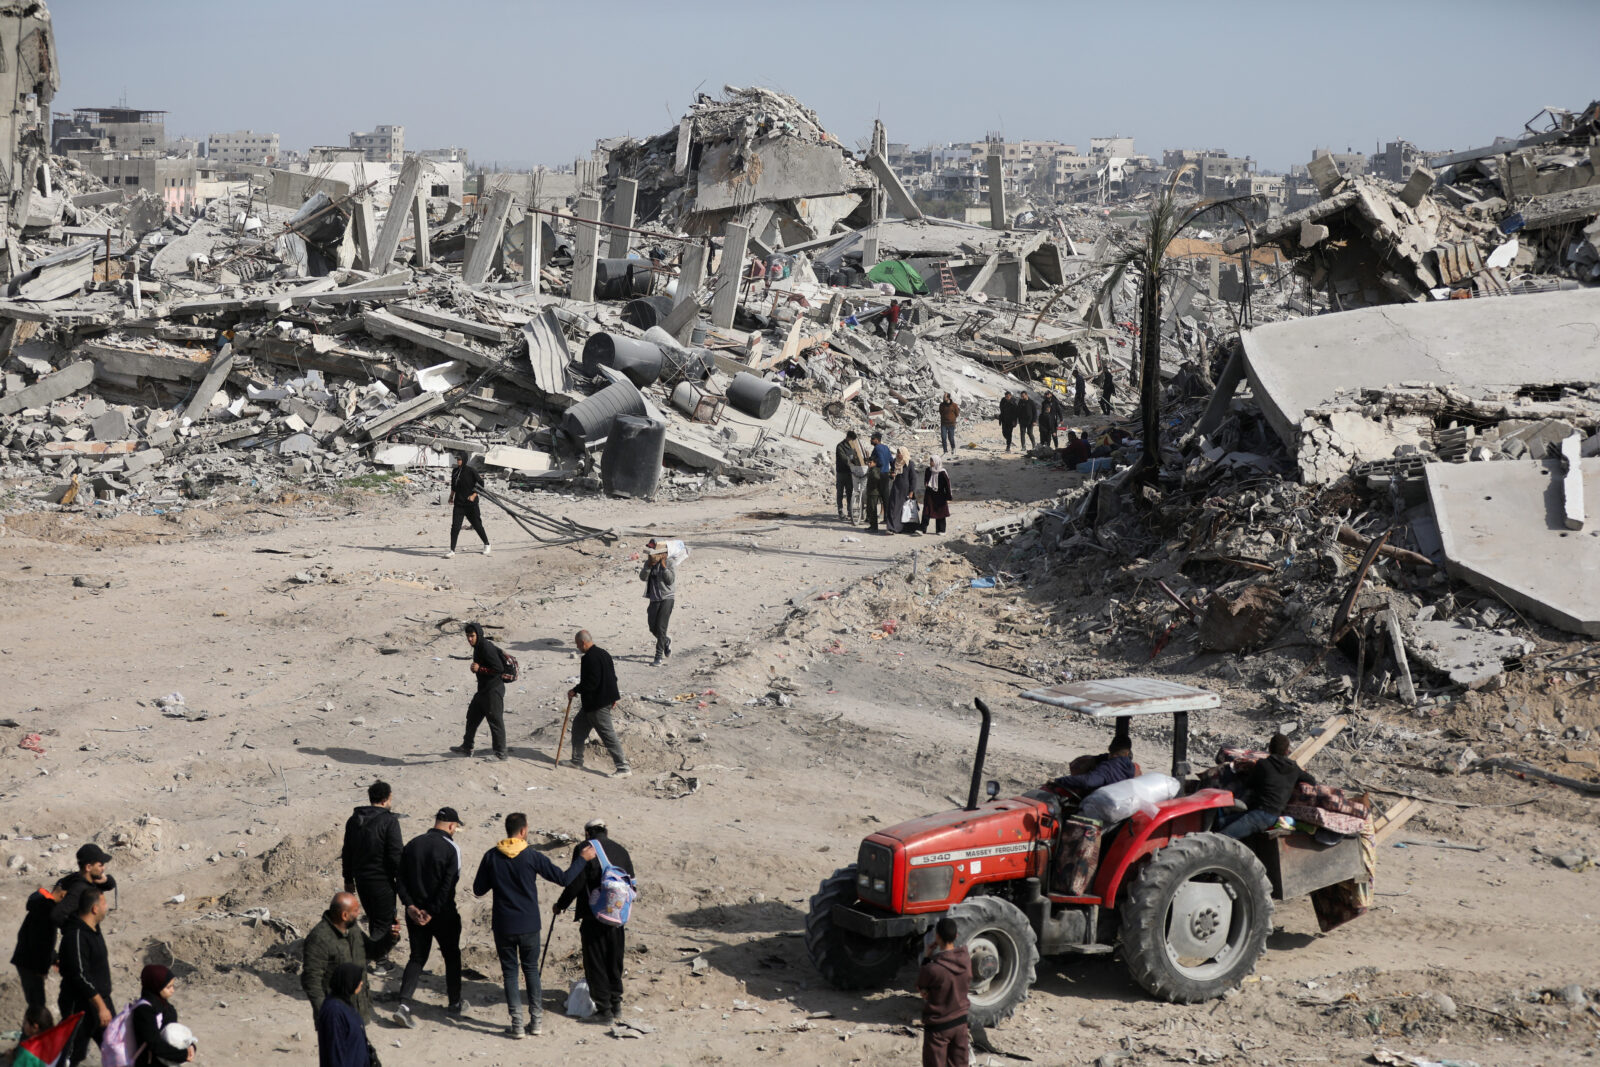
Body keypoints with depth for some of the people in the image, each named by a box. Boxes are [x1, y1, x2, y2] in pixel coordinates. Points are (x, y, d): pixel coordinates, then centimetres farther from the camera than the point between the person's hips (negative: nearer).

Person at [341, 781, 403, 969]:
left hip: (361, 878, 7)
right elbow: (395, 855, -17)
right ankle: (372, 957, -1)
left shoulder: (354, 819, 6)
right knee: (385, 920, 5)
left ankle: (380, 956, 30)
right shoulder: (389, 821, -15)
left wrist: (348, 879, 19)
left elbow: (347, 852, 11)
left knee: (374, 918, 21)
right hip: (382, 881, -7)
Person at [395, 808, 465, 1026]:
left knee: (417, 958, 12)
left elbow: (401, 878, 0)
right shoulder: (451, 849, -13)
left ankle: (404, 1004, -3)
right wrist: (433, 912, -15)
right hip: (444, 914, -4)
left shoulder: (412, 844, 3)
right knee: (452, 956, 16)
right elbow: (448, 885, -19)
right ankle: (454, 1003, 27)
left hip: (415, 913, 4)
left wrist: (410, 906, -5)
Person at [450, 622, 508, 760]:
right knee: (472, 717, 18)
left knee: (495, 719, -6)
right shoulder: (478, 647, 10)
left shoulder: (486, 648, -20)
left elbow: (499, 668, -23)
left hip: (493, 690, -11)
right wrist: (475, 668, 8)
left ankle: (500, 751, 0)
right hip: (483, 690, 11)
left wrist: (480, 669, -23)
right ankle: (467, 747, 29)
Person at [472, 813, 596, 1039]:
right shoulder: (532, 857, -9)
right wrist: (583, 859, 8)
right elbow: (564, 878, -5)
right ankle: (536, 1021, 16)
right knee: (531, 970, 15)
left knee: (510, 972, 7)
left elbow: (478, 890, 1)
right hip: (529, 925, 0)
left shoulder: (492, 857, -5)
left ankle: (517, 1024, 3)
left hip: (503, 926, 0)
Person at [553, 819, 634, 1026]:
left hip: (593, 916, -5)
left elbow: (575, 883, -12)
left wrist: (561, 905, 3)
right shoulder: (621, 851, 9)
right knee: (614, 961, 18)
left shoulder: (585, 849, -8)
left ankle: (604, 1009, 3)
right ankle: (616, 1003, 24)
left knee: (595, 964, 3)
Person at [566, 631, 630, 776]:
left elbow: (591, 682, -26)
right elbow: (612, 676, 17)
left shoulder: (590, 658, -21)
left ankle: (623, 767, -8)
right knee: (579, 726, 20)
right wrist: (613, 697, 23)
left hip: (597, 704, -11)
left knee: (607, 734, -8)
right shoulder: (603, 653, 11)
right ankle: (577, 761, 29)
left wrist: (575, 691, -13)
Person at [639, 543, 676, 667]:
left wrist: (663, 566, -20)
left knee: (660, 627, -12)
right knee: (653, 628, 5)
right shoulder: (649, 562, 6)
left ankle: (659, 656, -6)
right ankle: (666, 641, 37)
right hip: (654, 599, 6)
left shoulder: (670, 563, -9)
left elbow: (670, 580, -17)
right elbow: (643, 577, -2)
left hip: (667, 598, -6)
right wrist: (649, 566, -14)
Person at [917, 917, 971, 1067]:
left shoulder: (933, 969, -28)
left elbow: (920, 988, -8)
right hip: (960, 1021, 5)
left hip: (938, 1027, -5)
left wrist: (926, 959, -8)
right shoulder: (966, 958, -10)